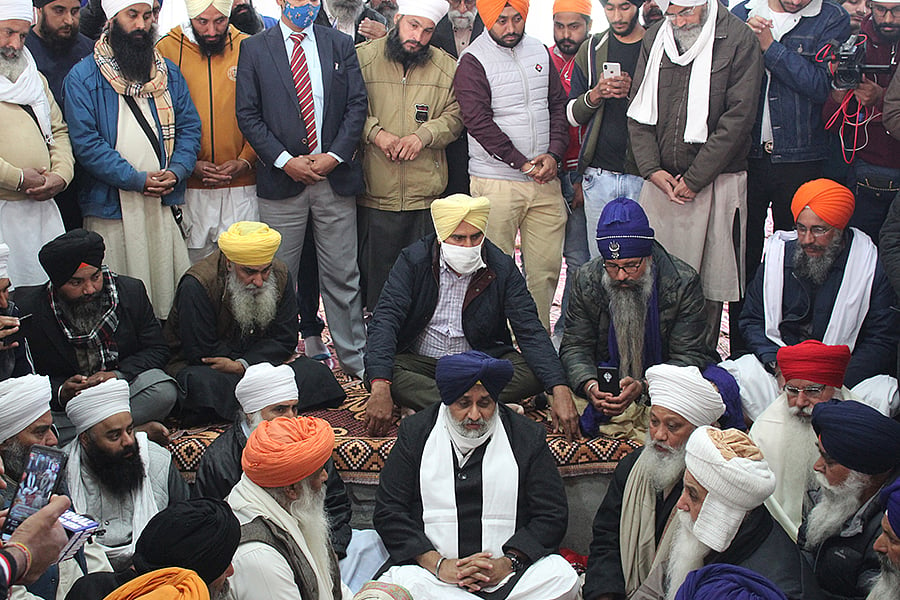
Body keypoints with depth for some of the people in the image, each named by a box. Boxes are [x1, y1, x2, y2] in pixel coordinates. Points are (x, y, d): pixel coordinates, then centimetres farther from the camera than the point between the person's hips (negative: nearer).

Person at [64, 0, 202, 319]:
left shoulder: (169, 72, 14)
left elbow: (189, 127, 11)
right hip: (112, 207, -3)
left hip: (167, 203, 3)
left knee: (171, 288, 4)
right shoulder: (83, 77, 0)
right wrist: (137, 179, -14)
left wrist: (176, 171, -7)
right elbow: (86, 141, -8)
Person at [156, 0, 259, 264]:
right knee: (194, 262, 5)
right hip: (189, 188, 0)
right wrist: (189, 164, -7)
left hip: (240, 186, 0)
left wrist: (245, 161, -7)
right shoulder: (167, 49, 2)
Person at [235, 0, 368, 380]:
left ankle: (355, 360, 14)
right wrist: (285, 160, -10)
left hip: (335, 176, 1)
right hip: (281, 179, -1)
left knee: (342, 276, 5)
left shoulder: (340, 45, 11)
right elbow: (248, 114, 0)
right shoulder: (254, 49, 5)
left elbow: (357, 105, 5)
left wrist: (334, 156, -7)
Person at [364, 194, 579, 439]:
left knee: (534, 372, -26)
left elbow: (530, 330, -11)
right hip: (421, 362, -1)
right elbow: (385, 320, -18)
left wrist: (560, 389, -27)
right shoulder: (413, 260, -10)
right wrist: (380, 387, -35)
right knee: (381, 372, -32)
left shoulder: (502, 268, -7)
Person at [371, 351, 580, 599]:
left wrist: (508, 563, -11)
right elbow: (387, 511, 3)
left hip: (509, 572, 0)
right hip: (432, 573, 0)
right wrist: (437, 564, -10)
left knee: (563, 577, -29)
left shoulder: (528, 437, 7)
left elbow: (553, 515, 5)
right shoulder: (415, 432, 8)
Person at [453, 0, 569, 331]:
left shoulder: (540, 51, 13)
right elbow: (479, 121, -12)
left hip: (545, 179, 5)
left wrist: (553, 154, -3)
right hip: (496, 182, -5)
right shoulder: (473, 60, -5)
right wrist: (523, 163, -13)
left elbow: (558, 105, 13)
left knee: (547, 266, 5)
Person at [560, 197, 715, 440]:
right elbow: (575, 346, -5)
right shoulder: (586, 280, -7)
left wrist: (642, 387, -33)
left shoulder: (683, 282, -15)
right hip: (607, 380, 2)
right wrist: (589, 385, -29)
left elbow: (688, 355, -15)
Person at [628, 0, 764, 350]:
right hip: (660, 180, 4)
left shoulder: (739, 39, -4)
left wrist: (694, 179, -11)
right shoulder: (654, 40, 10)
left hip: (715, 182, -3)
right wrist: (653, 170, -3)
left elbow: (738, 117, -9)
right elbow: (638, 111, 10)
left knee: (709, 284, 0)